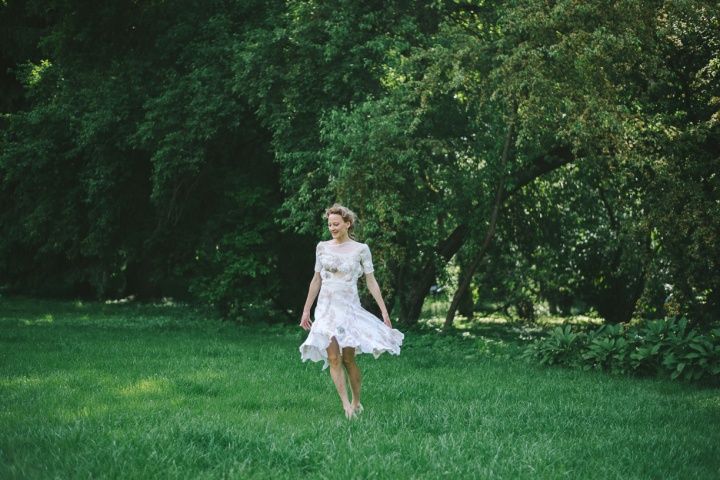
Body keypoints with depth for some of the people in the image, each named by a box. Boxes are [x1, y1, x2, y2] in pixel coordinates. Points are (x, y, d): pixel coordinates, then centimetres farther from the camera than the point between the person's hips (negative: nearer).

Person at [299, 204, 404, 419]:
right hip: (326, 308, 2)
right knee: (333, 357, -10)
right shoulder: (322, 247, 6)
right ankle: (346, 405, -12)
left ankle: (357, 403, 14)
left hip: (349, 308, -2)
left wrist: (384, 311, -2)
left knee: (348, 358, -3)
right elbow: (316, 280, 13)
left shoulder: (360, 249, -1)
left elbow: (371, 282, 1)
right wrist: (306, 310, 14)